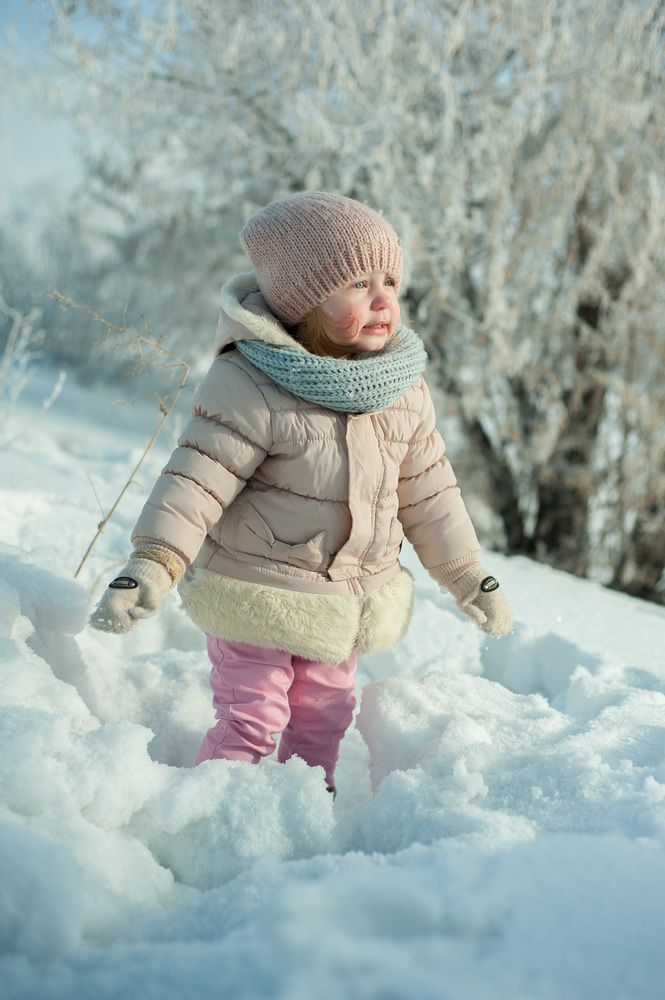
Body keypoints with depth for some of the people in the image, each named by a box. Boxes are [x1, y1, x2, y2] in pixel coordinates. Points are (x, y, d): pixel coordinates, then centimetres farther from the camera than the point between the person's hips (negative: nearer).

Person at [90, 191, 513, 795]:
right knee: (250, 724, 0)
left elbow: (428, 491, 8)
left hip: (346, 606, 6)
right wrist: (152, 565, -35)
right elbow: (197, 478, -24)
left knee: (324, 720, 20)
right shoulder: (250, 385, -22)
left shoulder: (406, 389, -2)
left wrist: (469, 578, 14)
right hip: (257, 599, -6)